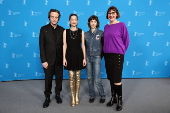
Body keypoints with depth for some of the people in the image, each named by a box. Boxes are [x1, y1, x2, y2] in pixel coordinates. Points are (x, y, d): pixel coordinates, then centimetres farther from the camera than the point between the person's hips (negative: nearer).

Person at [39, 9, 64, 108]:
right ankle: (47, 97, 24)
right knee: (48, 79, 9)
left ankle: (58, 95, 30)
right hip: (48, 59, -2)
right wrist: (43, 60, -11)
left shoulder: (62, 30, 2)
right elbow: (42, 46, -6)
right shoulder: (44, 29, -3)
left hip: (59, 59, 2)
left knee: (59, 78, 12)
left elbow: (63, 45, 4)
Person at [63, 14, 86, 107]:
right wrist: (64, 58, -5)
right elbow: (64, 45, 0)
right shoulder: (65, 31, 2)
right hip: (70, 56, 0)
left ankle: (77, 96, 25)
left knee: (78, 77, 9)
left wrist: (84, 58, -2)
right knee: (71, 77, 5)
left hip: (78, 55, 1)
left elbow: (83, 45, 2)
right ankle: (73, 97, 18)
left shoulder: (81, 32, 2)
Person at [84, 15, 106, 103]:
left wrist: (101, 55, 0)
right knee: (89, 78, 8)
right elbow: (84, 46, 11)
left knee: (97, 80, -6)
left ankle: (102, 95, 16)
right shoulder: (86, 34, 5)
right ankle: (92, 95, 24)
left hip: (96, 57, -3)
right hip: (88, 57, 3)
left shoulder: (101, 33, -3)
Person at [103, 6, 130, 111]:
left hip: (118, 55, -5)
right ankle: (113, 97, 27)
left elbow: (126, 40, -2)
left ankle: (120, 100, 16)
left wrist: (121, 51, 4)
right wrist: (106, 51, 11)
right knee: (111, 78, 12)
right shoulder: (106, 27, 10)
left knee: (117, 79, -1)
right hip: (107, 55, 5)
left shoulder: (121, 25, -6)